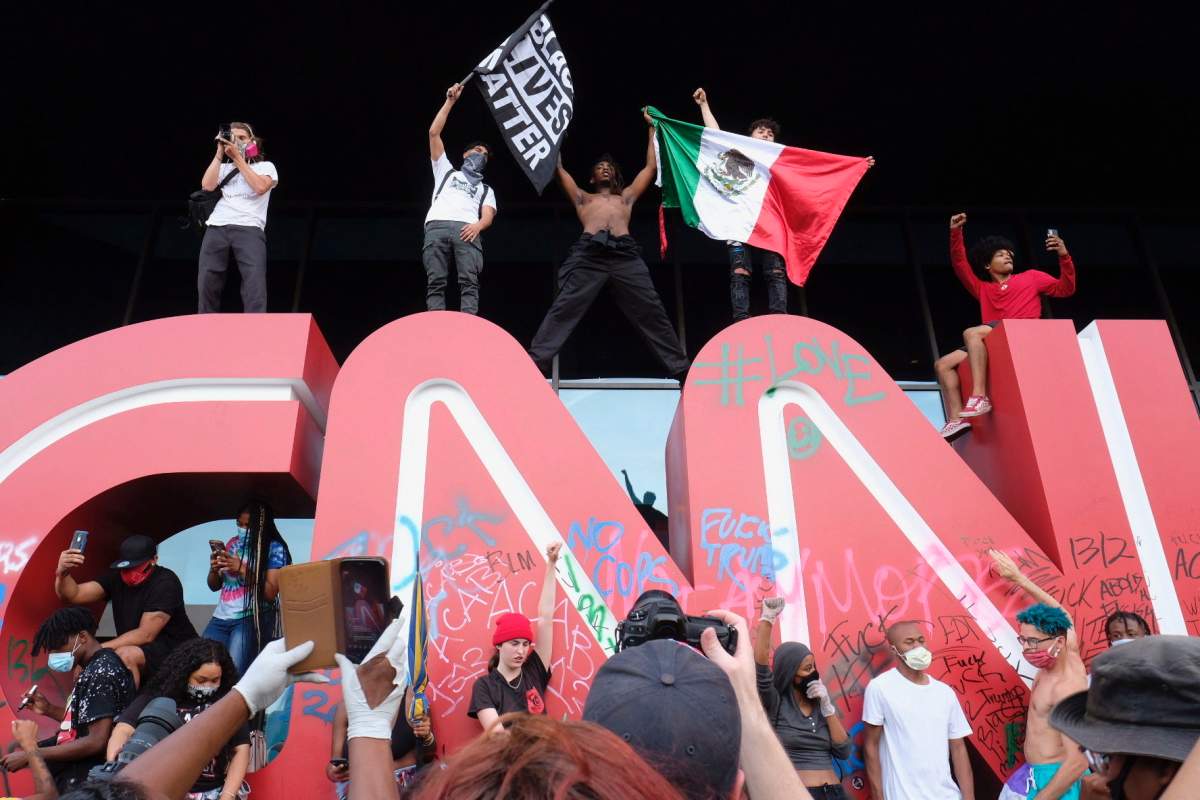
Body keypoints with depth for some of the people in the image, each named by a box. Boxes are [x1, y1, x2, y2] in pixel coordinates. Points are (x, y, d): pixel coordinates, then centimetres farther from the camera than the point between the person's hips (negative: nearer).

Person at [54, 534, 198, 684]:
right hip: (135, 646, 7)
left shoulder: (165, 583, -19)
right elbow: (73, 595, -7)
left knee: (125, 655, -31)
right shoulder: (117, 577, 1)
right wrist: (63, 573, -27)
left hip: (174, 650, -7)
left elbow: (145, 635, -23)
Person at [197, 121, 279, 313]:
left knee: (255, 283, -21)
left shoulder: (266, 166, 17)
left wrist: (237, 158, 1)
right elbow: (207, 185, 6)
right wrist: (220, 153, 9)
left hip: (249, 229, -3)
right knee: (207, 282, -8)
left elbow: (260, 187, -5)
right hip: (216, 228, 3)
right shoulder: (224, 167, 25)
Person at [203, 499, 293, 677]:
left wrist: (242, 569, -17)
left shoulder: (275, 548, -5)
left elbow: (271, 593, -12)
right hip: (220, 617, 6)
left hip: (252, 618, -6)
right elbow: (214, 586, 18)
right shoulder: (233, 543, 12)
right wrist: (213, 569, -4)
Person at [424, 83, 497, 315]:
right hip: (437, 226, 0)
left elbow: (488, 216, 14)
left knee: (469, 283, -18)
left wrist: (478, 225, -11)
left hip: (467, 230, 0)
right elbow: (434, 133, 26)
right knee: (435, 283, -14)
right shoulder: (445, 170, 36)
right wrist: (450, 101, 24)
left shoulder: (486, 189, 34)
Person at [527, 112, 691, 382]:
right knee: (563, 310, -15)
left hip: (626, 254, 1)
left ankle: (680, 370, -4)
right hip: (588, 253, -1)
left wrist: (652, 127, 42)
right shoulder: (582, 198, 34)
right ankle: (532, 365, -21)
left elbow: (651, 167, 37)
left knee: (652, 312, -6)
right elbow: (558, 168, 31)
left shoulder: (627, 196, 37)